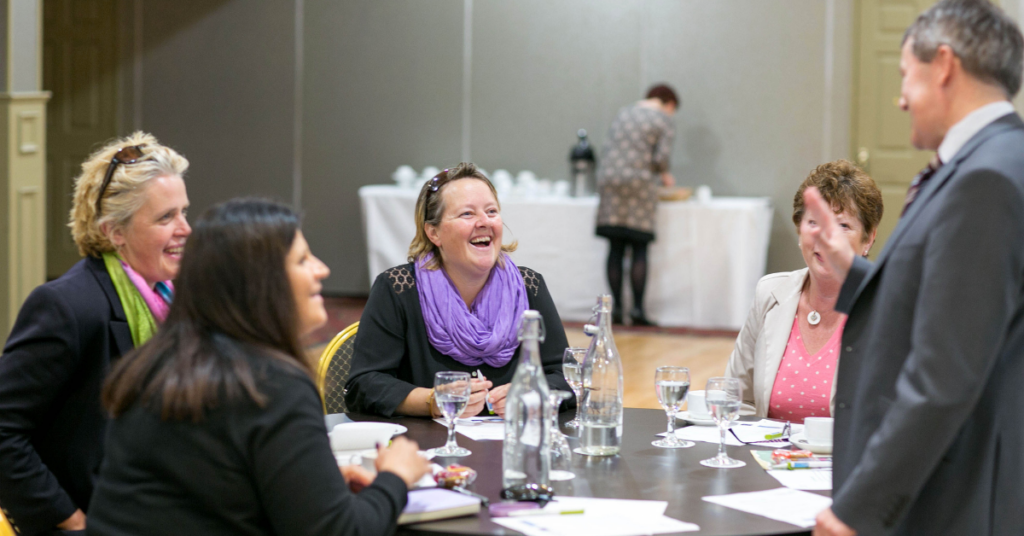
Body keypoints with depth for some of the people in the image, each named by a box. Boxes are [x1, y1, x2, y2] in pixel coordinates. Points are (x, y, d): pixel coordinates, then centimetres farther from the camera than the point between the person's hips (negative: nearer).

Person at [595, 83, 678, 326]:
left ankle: (616, 308, 4)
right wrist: (665, 176, 10)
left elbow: (607, 149, 15)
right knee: (639, 250, -1)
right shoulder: (664, 121, 2)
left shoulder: (623, 114, 17)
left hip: (609, 181, 4)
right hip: (639, 185, -4)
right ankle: (638, 308, -5)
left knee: (616, 248, 5)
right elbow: (661, 157, -8)